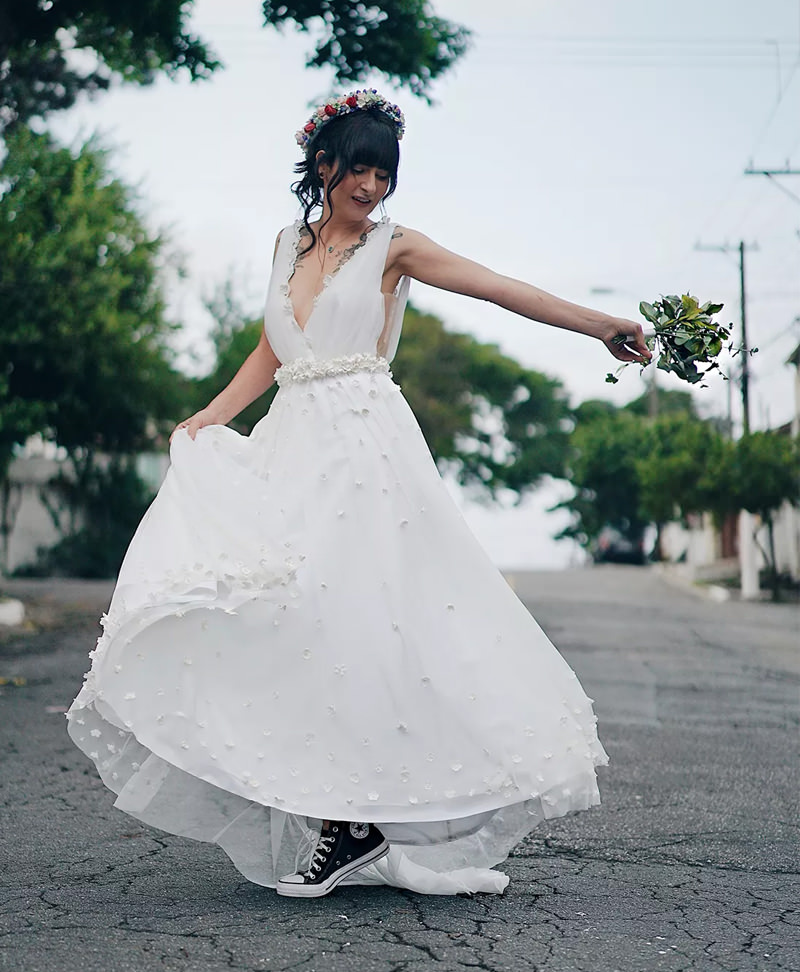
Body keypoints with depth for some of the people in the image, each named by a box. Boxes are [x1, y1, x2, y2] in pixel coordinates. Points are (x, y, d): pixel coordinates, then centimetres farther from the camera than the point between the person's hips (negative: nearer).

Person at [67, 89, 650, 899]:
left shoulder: (392, 247, 6)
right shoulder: (291, 243, 19)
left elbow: (500, 288, -1)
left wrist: (600, 325, -8)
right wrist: (206, 421, 15)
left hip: (363, 445, -5)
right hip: (294, 445, 5)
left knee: (341, 615, -12)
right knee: (294, 620, -5)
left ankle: (358, 819, -4)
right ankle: (343, 823, -2)